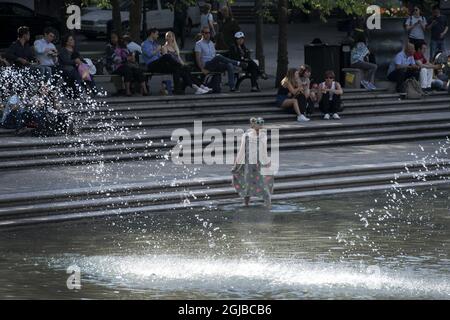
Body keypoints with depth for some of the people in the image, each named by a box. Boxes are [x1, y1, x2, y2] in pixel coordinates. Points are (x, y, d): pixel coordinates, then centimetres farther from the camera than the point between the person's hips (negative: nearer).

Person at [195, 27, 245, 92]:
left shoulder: (211, 43, 23)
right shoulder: (199, 44, 2)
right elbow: (198, 58, -8)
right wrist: (202, 69, -20)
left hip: (215, 66, 6)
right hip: (206, 65, -6)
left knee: (230, 65, -21)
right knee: (218, 57, -34)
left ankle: (232, 87, -31)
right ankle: (238, 63, -30)